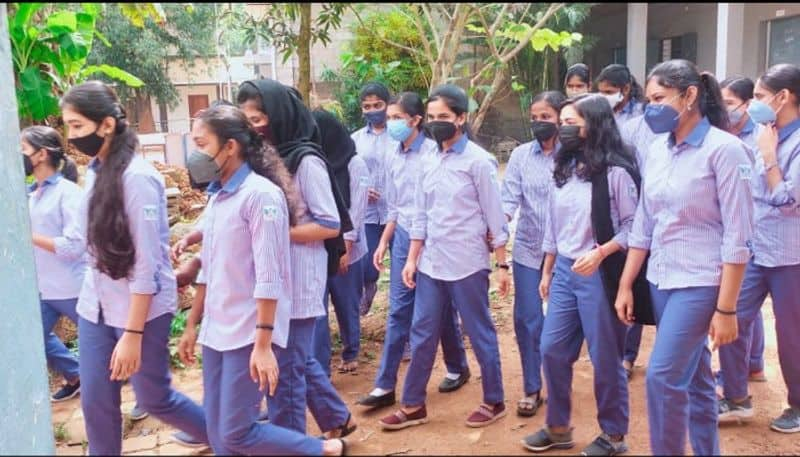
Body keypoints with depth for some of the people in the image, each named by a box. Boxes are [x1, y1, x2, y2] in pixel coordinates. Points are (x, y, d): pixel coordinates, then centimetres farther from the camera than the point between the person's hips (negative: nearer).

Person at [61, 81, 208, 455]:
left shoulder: (137, 177, -19)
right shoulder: (94, 172, 4)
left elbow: (147, 263, -20)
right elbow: (98, 247, 11)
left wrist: (132, 334, -20)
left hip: (143, 309, -7)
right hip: (96, 306, 7)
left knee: (154, 398, 8)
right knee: (95, 403, 9)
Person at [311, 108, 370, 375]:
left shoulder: (355, 165, -4)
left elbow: (356, 209, -8)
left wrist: (345, 249, -12)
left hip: (344, 249, -3)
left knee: (347, 305, 11)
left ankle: (350, 353, 32)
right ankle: (319, 369, 1)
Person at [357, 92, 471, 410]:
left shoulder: (433, 152, -12)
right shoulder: (393, 158, 9)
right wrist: (383, 243, 12)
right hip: (403, 238, 5)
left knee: (441, 308, 10)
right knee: (398, 312, 4)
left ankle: (457, 368, 32)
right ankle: (385, 385, 7)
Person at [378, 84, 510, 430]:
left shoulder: (477, 160, -8)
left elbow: (495, 216, -7)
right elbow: (421, 216, 11)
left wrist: (502, 264, -8)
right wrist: (412, 259, 7)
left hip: (467, 264, -5)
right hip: (431, 264, 5)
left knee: (480, 335, 8)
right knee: (422, 335, 11)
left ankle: (494, 402, 25)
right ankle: (413, 405, 23)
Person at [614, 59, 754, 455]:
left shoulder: (724, 149, -12)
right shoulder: (657, 151, 6)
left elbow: (737, 237, -14)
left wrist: (726, 308, -15)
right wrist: (625, 285, 10)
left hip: (700, 282, -6)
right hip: (660, 280, 6)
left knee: (663, 375, -11)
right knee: (694, 379, 15)